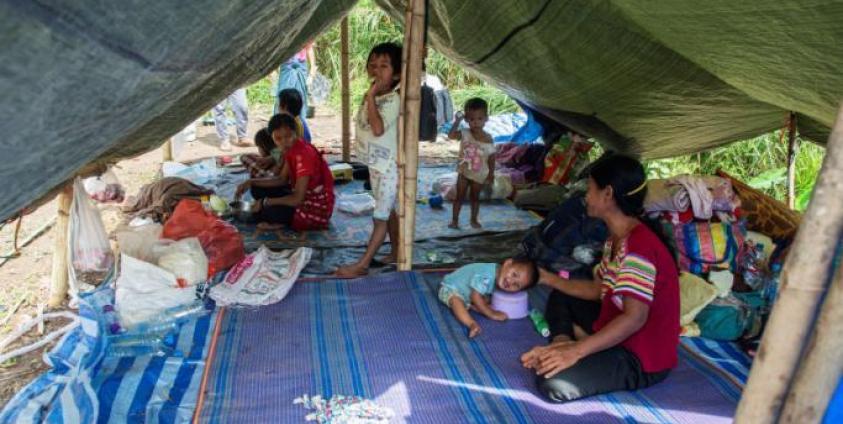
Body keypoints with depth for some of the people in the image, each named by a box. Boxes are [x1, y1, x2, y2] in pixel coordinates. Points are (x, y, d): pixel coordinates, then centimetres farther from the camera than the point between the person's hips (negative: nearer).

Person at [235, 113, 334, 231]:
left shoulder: (304, 154, -26)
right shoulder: (291, 149, 1)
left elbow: (297, 199, -27)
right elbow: (282, 180, 10)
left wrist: (265, 202, -16)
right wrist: (251, 182, 1)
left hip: (316, 208, -9)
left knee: (265, 212, -23)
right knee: (257, 189, 7)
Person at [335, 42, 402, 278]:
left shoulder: (393, 99, -20)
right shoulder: (374, 96, 6)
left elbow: (378, 128, -33)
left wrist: (370, 96, -28)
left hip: (388, 167, -9)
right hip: (375, 164, 9)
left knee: (380, 216, 0)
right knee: (387, 211, 18)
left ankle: (362, 265, 4)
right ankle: (396, 252, 32)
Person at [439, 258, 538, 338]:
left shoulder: (497, 280, -11)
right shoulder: (485, 276, -39)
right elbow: (475, 297, -37)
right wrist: (491, 314, -34)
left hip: (467, 293, 9)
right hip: (450, 288, -9)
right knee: (456, 300, -37)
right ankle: (472, 324, -52)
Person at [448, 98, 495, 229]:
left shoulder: (488, 139, -12)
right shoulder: (465, 134, -11)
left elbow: (491, 158, -7)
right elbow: (451, 135, -27)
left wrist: (491, 175, -7)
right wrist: (457, 122, -29)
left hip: (479, 175, 0)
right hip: (464, 172, 0)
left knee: (475, 197, 15)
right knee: (459, 197, 8)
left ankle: (474, 220, 30)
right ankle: (455, 219, 19)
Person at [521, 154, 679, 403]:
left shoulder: (639, 245, -26)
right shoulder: (616, 239, 7)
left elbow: (634, 319, -31)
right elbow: (598, 290, 15)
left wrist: (577, 350, -32)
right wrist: (549, 278, 17)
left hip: (641, 357, -10)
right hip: (619, 333, 10)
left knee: (553, 383, -30)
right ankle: (563, 344, -1)